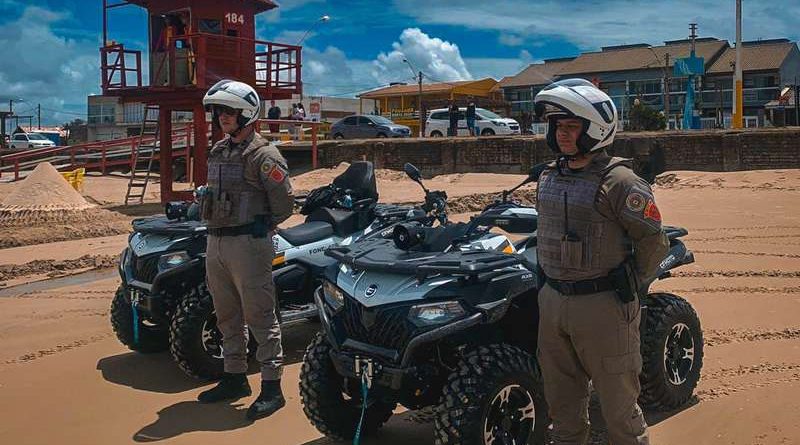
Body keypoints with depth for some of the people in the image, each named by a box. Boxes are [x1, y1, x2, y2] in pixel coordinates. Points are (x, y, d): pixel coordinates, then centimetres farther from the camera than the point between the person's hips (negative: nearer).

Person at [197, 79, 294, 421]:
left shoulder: (263, 155, -10)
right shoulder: (217, 152, 15)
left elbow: (283, 205, -11)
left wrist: (257, 228, -4)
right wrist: (216, 227, 10)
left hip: (248, 245, -8)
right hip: (216, 243, 9)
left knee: (260, 316, -4)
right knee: (227, 316, 16)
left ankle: (272, 387, 4)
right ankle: (234, 378, 29)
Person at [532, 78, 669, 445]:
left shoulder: (619, 182, -15)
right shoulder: (548, 178, 7)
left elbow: (654, 244, -11)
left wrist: (625, 285, -3)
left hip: (602, 306, -7)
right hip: (551, 302, 7)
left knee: (618, 401, 7)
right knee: (561, 399, 19)